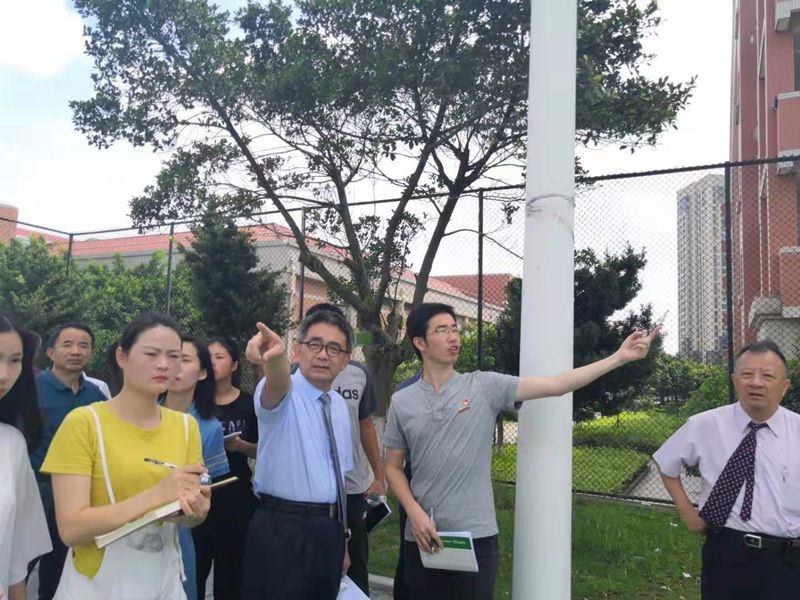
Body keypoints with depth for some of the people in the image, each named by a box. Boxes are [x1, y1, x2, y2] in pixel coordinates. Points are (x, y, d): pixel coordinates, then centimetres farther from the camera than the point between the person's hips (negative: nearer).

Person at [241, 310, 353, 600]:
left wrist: (342, 540, 19)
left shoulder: (339, 404, 10)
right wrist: (274, 358, -58)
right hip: (282, 532, -6)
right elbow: (276, 385, -36)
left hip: (330, 531, 6)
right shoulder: (283, 394, -10)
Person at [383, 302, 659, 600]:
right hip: (422, 536, 2)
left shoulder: (484, 386, -4)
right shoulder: (402, 402, 0)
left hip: (476, 536, -1)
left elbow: (554, 385, -9)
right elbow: (393, 466, 7)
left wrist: (619, 357, -15)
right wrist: (414, 512, -9)